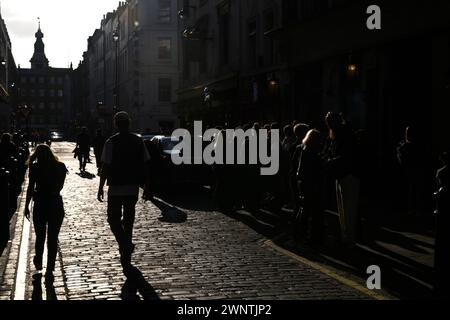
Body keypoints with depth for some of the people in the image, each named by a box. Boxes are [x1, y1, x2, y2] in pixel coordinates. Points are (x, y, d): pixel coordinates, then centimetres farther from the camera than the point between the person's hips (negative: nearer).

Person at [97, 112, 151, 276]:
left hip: (116, 188, -4)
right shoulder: (139, 141, 2)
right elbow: (145, 166, 3)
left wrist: (100, 188, -4)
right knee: (128, 220, 14)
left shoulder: (111, 142, -10)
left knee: (113, 219, 8)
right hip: (133, 188, 4)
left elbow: (105, 167, -11)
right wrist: (146, 188, 9)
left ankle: (126, 245, -17)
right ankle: (126, 257, 20)